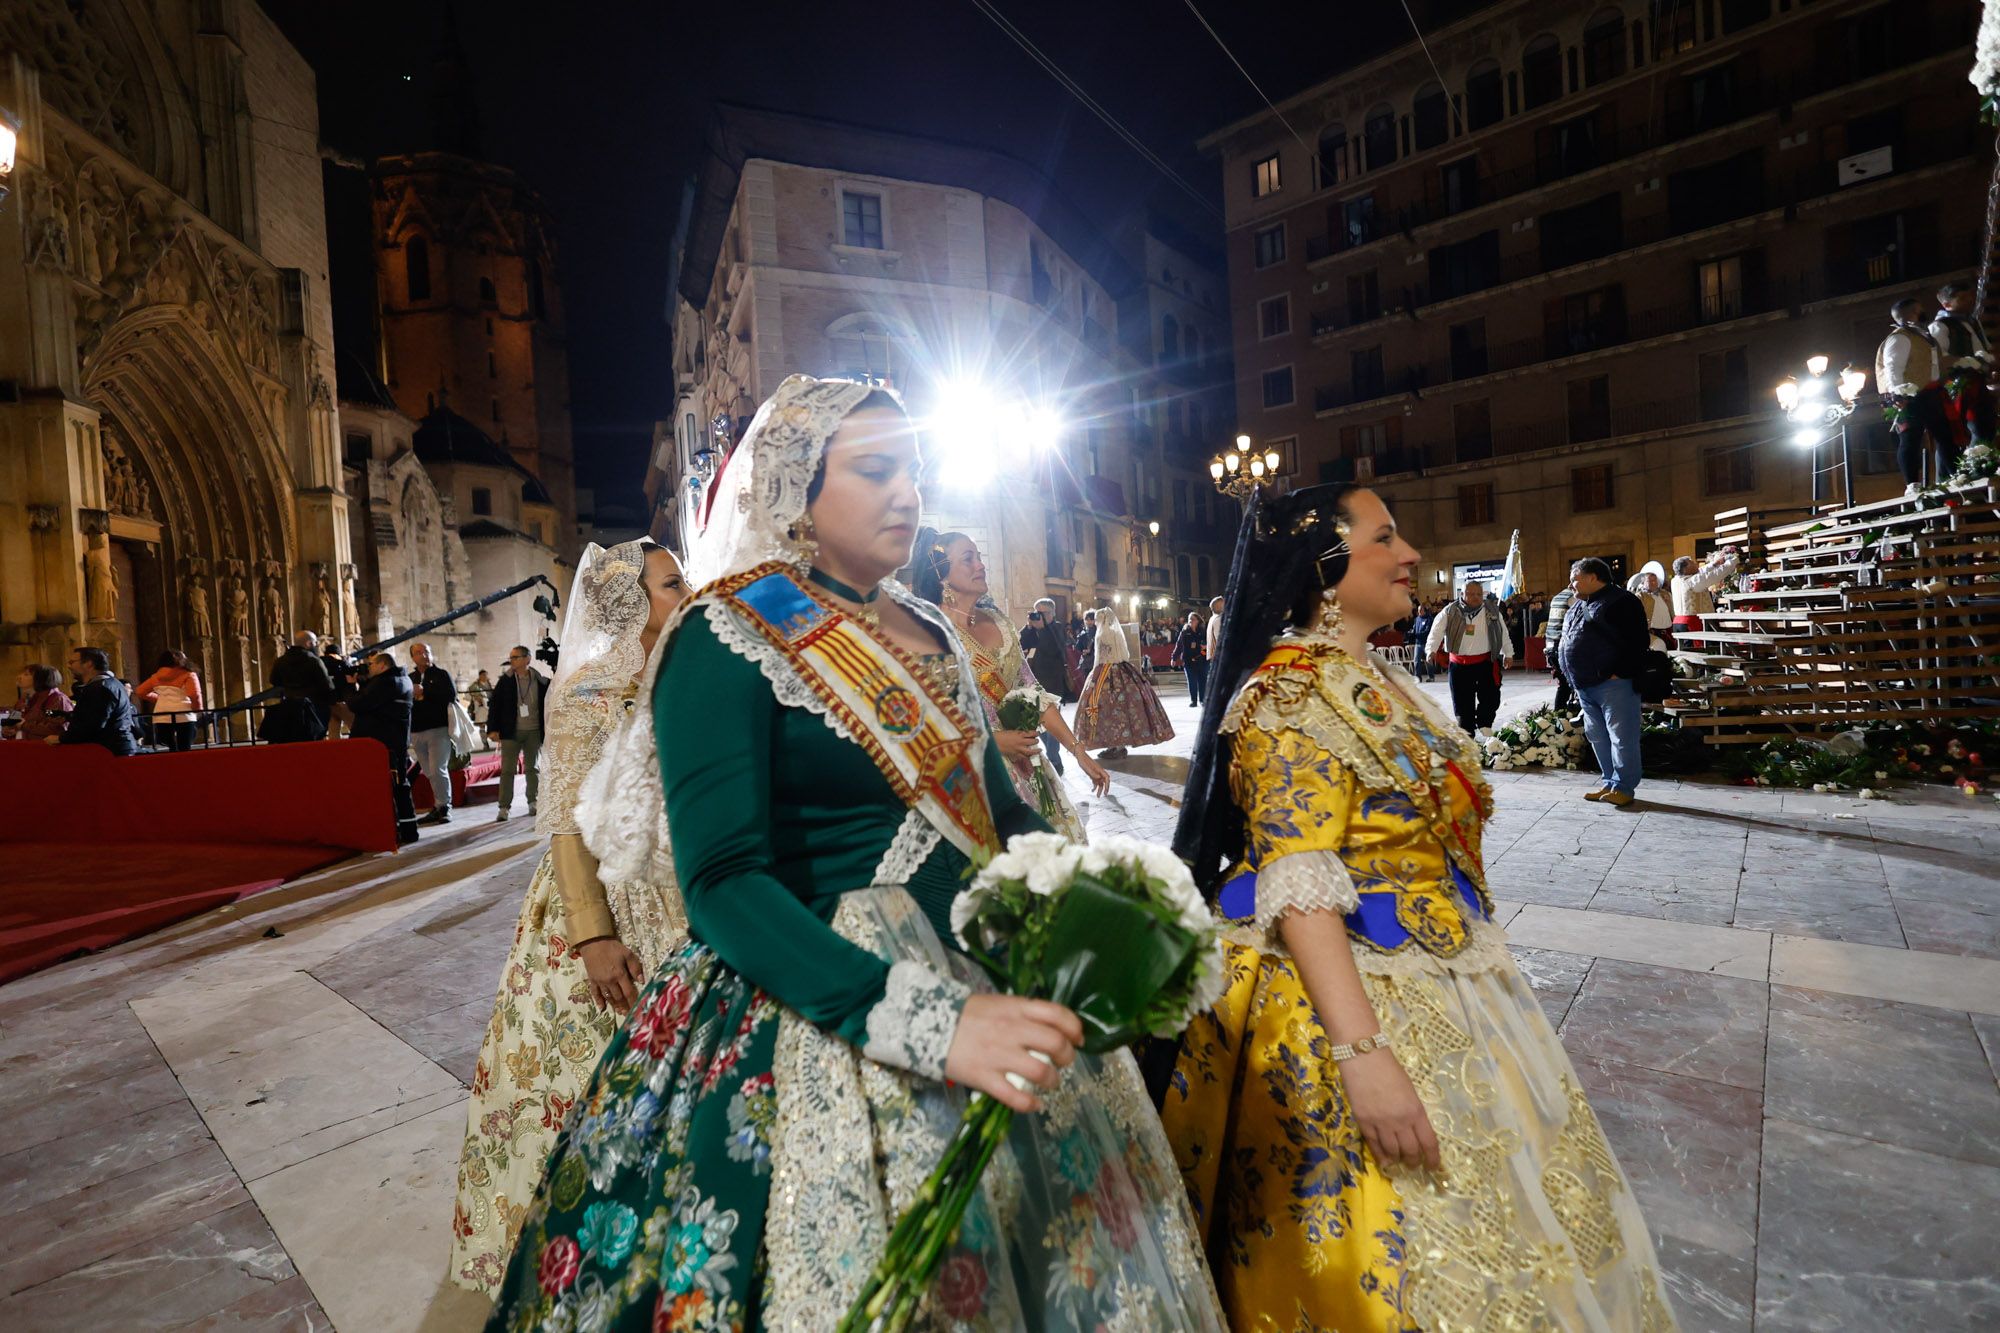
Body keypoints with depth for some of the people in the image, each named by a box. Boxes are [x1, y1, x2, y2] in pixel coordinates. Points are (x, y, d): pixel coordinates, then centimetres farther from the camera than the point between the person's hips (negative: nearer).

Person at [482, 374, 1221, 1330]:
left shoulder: (926, 631, 9)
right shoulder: (727, 639, -11)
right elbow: (723, 885, -20)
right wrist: (927, 1022, -30)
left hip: (990, 983, 7)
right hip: (810, 1020, -6)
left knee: (1059, 1255, 16)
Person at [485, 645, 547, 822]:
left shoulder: (540, 681, -2)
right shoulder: (505, 681, -2)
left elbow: (547, 704, 4)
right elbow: (495, 706, -2)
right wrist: (493, 729, -9)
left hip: (534, 732, 1)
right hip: (511, 732, -1)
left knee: (532, 768, 11)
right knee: (507, 769, -1)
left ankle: (533, 803, 22)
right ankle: (504, 808, 2)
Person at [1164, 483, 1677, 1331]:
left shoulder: (1376, 677, 9)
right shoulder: (1291, 691, -20)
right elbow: (1297, 888, -26)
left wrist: (1479, 959, 20)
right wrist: (1361, 1052, -30)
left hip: (1446, 989, 9)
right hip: (1359, 998, -9)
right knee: (1409, 1251, 6)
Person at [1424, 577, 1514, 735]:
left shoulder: (1492, 610, 2)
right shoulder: (1450, 612, -4)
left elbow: (1503, 632, 12)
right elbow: (1437, 631, -9)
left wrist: (1508, 653, 15)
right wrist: (1431, 650, -24)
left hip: (1486, 662, 1)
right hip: (1459, 663, -1)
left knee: (1490, 698, 2)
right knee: (1462, 702, 4)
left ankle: (1484, 727, 25)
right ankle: (1467, 734, 16)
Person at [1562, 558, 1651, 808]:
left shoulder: (1621, 602, -8)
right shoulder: (1578, 606, 20)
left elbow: (1637, 642, -14)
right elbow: (1568, 641, 26)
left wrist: (1619, 673, -17)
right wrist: (1574, 678, 16)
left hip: (1613, 684, -9)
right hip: (1585, 685, 9)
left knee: (1621, 737, -4)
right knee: (1597, 737, 13)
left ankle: (1623, 787, 2)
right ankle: (1610, 782, 23)